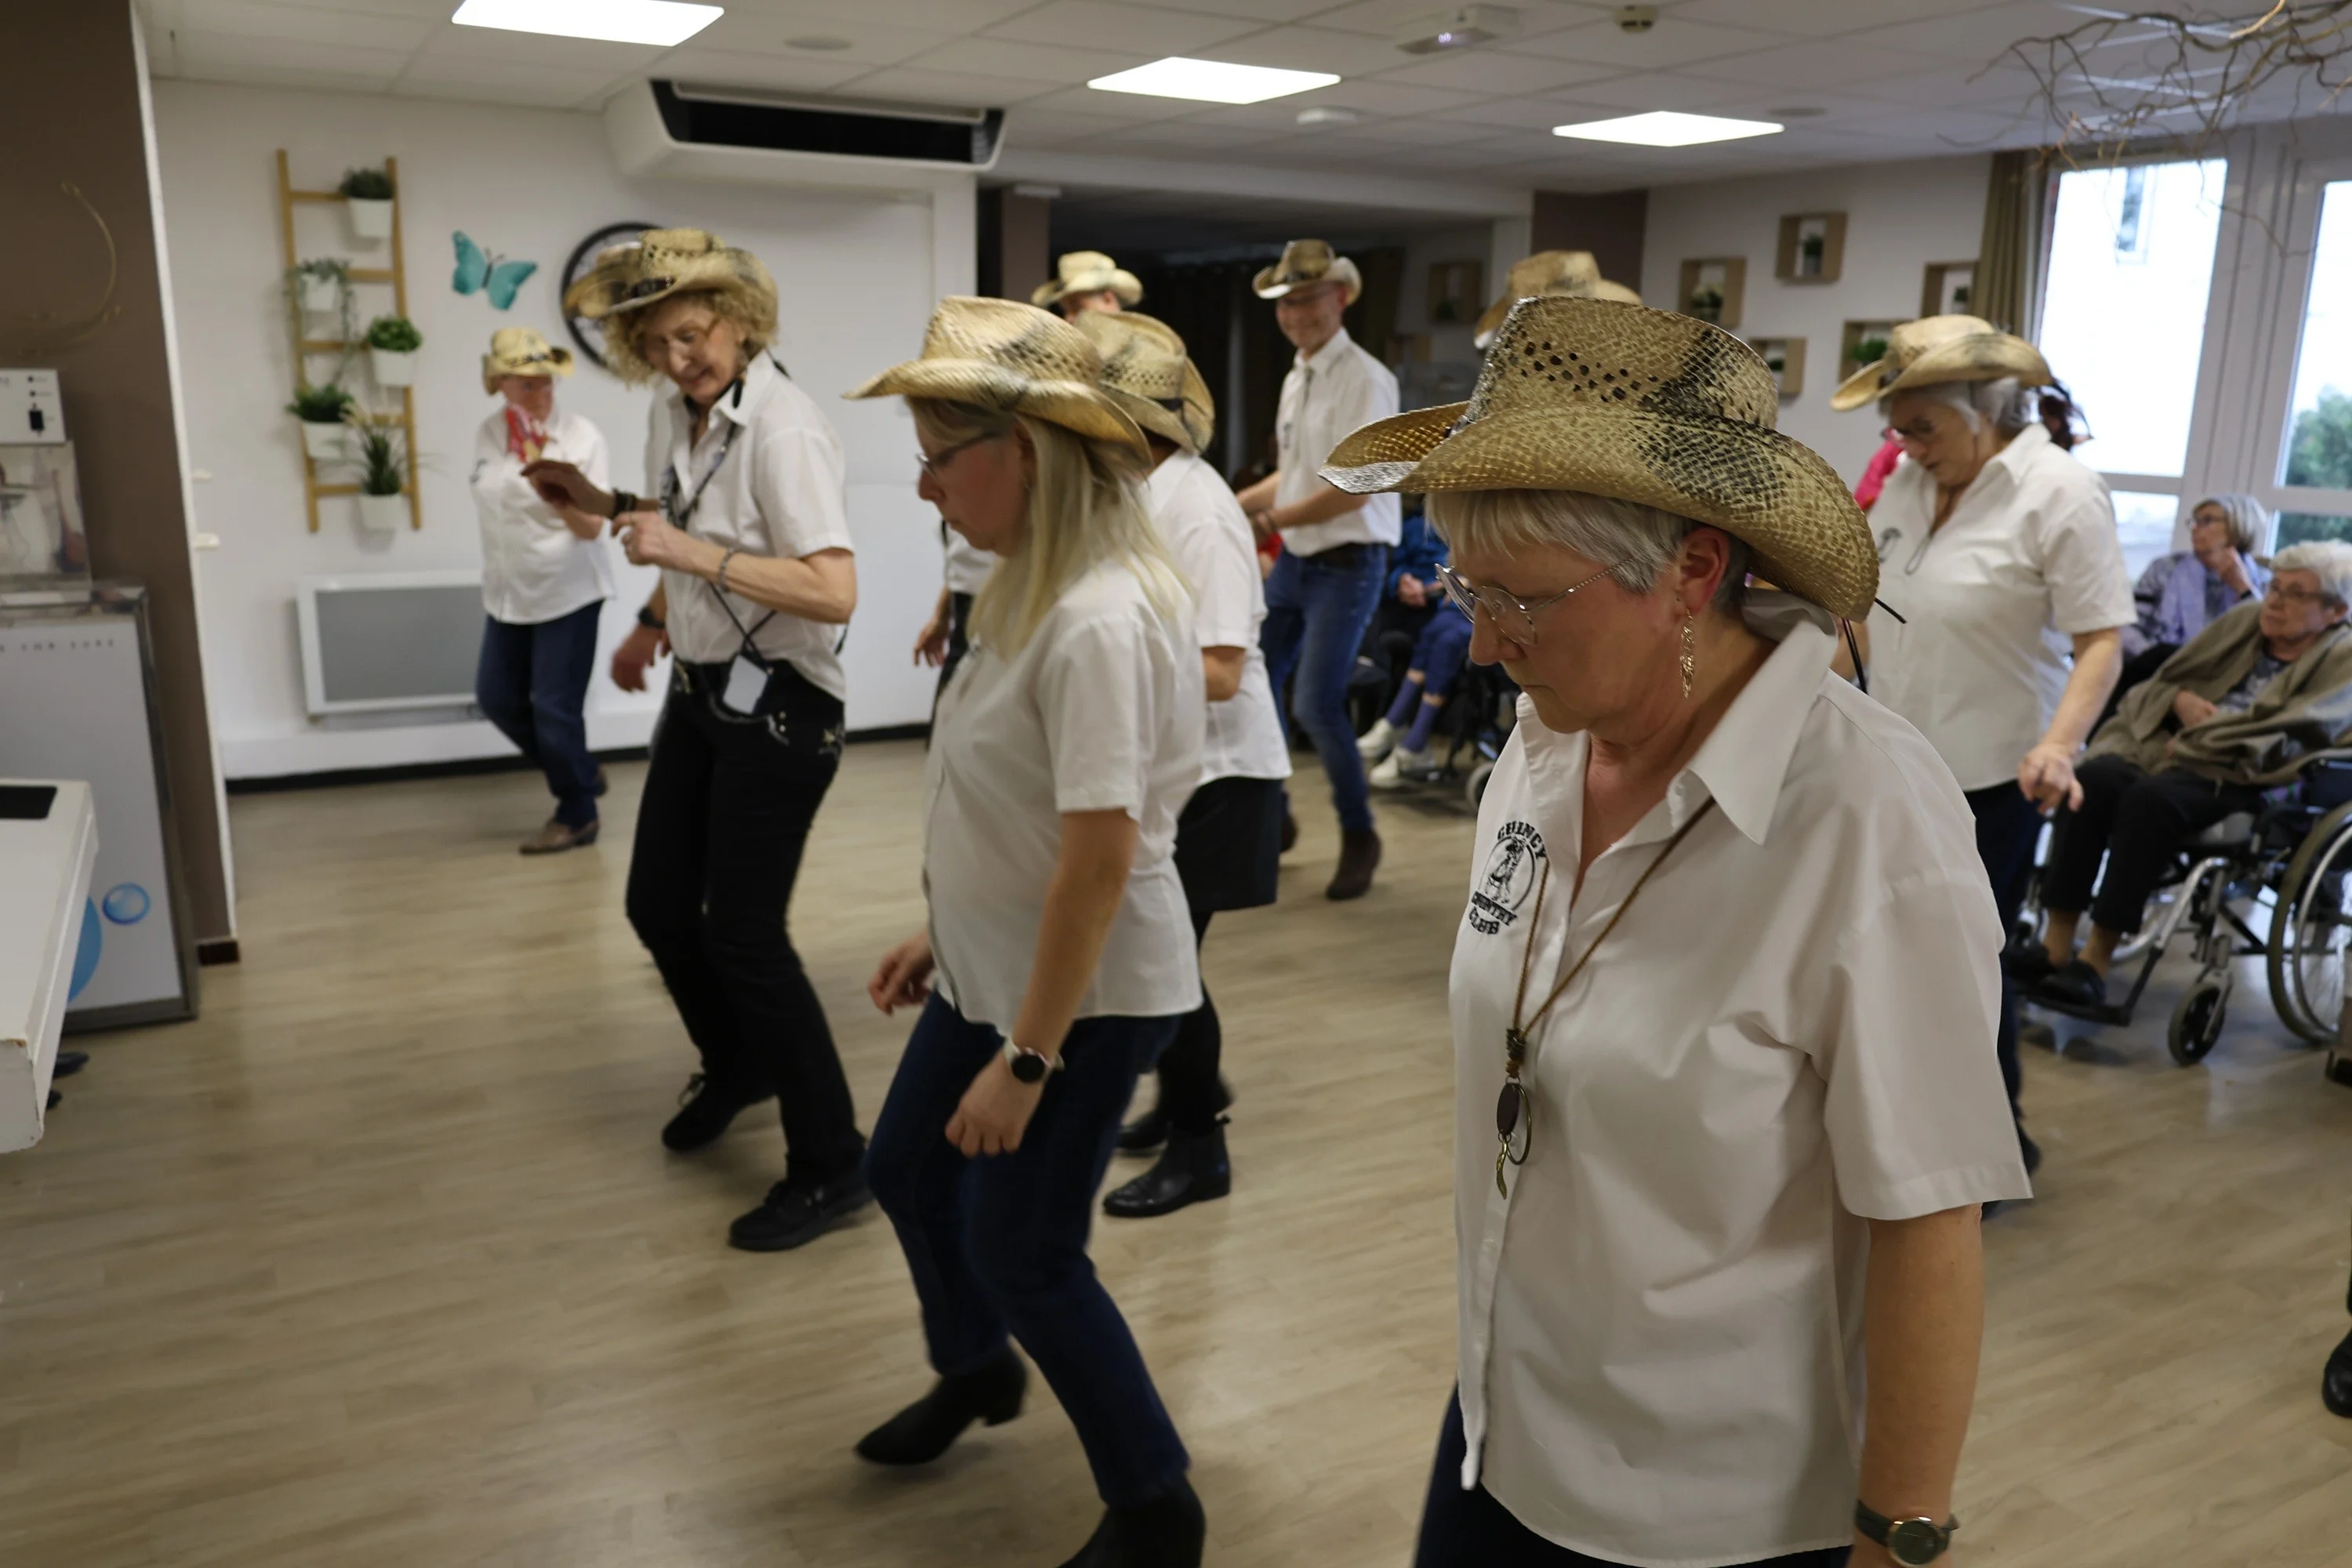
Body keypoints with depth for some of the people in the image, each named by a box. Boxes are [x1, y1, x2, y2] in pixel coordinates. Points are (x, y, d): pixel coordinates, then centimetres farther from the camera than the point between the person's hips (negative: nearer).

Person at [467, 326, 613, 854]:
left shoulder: (582, 436, -15)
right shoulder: (488, 433, 1)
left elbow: (591, 527, -19)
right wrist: (495, 577, 19)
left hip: (567, 593, -6)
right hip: (508, 593, 6)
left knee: (556, 709, -3)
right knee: (496, 697, 12)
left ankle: (577, 816, 16)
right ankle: (580, 772, 30)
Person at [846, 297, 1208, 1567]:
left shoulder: (1099, 619, -27)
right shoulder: (1040, 588, 4)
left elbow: (1101, 854, -29)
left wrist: (1028, 1057, -25)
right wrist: (943, 933, 16)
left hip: (1087, 992, -10)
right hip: (996, 964, 10)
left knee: (1024, 1254, 4)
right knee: (908, 1173, 24)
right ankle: (975, 1372, 53)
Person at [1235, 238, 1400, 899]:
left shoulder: (1365, 379, -13)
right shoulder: (1295, 379, 12)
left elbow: (1351, 490, -19)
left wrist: (1274, 518, -11)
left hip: (1347, 564, -8)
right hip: (1294, 561, 8)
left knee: (1316, 705, -12)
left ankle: (1358, 837, 10)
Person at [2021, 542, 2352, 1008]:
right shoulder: (2241, 622, 20)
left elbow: (2283, 738, -11)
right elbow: (2164, 679, 23)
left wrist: (2192, 744, -11)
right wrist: (2182, 699, 0)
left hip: (2245, 782, -5)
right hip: (2171, 751, 5)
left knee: (2151, 797, -37)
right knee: (2093, 778, -29)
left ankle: (2096, 963, -35)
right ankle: (2055, 946, -31)